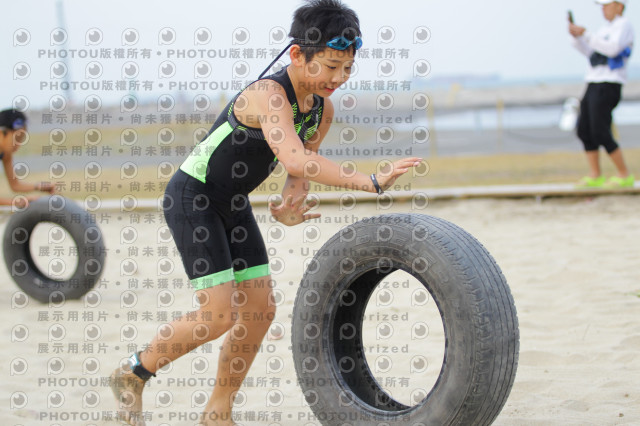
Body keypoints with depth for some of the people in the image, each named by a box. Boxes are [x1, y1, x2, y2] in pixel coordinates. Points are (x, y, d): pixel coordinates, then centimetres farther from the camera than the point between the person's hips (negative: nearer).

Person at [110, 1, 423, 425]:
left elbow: (300, 173, 9)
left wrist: (289, 206, -14)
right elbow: (296, 161, -46)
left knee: (260, 311, 4)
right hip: (191, 198, -9)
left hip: (232, 203, 9)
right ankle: (133, 374, 9)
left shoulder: (323, 110, -3)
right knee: (218, 315, -13)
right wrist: (372, 182, -48)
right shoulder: (268, 95, -30)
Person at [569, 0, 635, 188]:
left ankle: (624, 175, -6)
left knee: (600, 133, -13)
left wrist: (585, 35, -20)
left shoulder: (624, 25, -5)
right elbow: (588, 51, 18)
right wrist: (576, 36, 1)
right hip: (594, 84, 10)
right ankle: (595, 176, 11)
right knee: (584, 131, 7)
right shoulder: (606, 29, 22)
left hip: (608, 86, -10)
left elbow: (613, 49, -21)